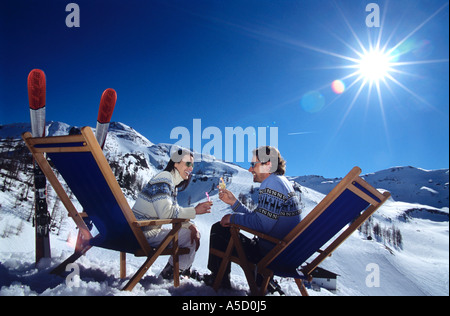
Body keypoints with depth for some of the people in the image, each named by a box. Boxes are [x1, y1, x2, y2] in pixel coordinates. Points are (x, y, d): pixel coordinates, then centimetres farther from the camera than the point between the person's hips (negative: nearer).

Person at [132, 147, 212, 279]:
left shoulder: (173, 182, 12)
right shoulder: (163, 179, -18)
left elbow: (175, 212, 10)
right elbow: (166, 213, -29)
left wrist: (191, 226, -7)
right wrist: (195, 211, -22)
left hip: (153, 228, 10)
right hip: (144, 233, -10)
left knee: (194, 233, 8)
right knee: (189, 236, -15)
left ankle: (184, 272, 15)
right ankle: (169, 273, -1)